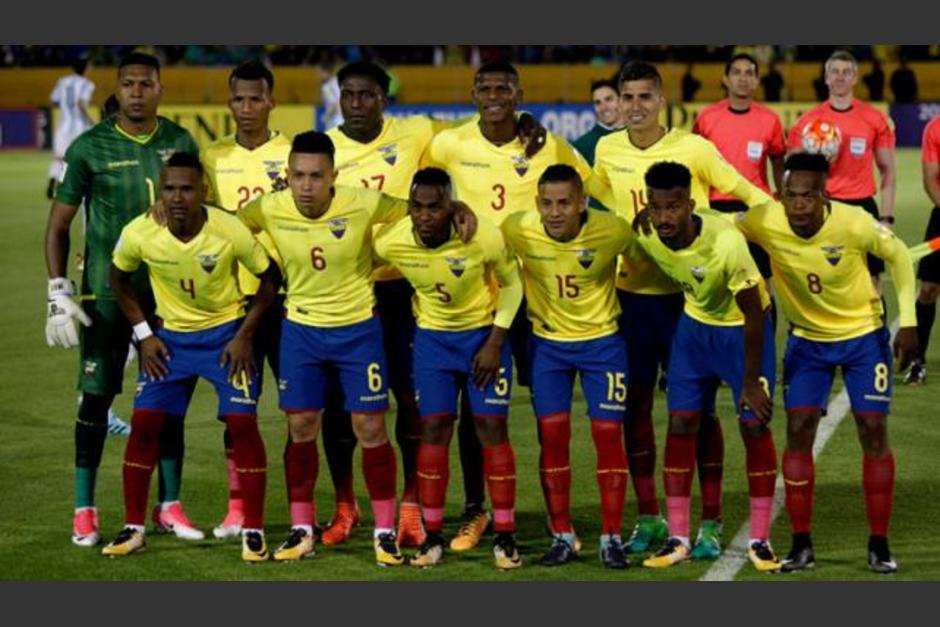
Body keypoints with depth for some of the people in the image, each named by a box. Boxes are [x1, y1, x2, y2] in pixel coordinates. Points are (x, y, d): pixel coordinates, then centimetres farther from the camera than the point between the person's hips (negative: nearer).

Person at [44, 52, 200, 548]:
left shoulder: (181, 143, 3)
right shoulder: (90, 147, -6)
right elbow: (59, 223, 0)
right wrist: (58, 291, -8)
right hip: (106, 291, -3)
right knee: (97, 396, 0)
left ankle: (169, 506, 16)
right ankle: (84, 510, 8)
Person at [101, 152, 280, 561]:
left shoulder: (230, 231, -24)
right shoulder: (139, 233, -18)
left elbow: (270, 277, -8)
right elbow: (119, 278, 3)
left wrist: (245, 335, -11)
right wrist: (144, 334, -2)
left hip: (226, 331, -2)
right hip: (171, 333, 2)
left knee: (242, 422, -11)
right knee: (144, 422, -4)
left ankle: (253, 530, 1)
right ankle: (133, 528, 9)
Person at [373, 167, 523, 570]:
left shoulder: (484, 238, -26)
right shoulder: (391, 244, -21)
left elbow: (511, 283, -8)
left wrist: (495, 342, -12)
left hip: (483, 333, -2)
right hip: (432, 336, 2)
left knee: (492, 428, -5)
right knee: (434, 428, -3)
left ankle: (505, 536, 2)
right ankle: (432, 536, 6)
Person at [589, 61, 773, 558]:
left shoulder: (693, 148, -9)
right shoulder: (607, 150, 3)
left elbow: (747, 194, -2)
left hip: (686, 293, -4)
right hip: (631, 292, 4)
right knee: (635, 405, 7)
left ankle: (710, 523, 7)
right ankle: (648, 518, 19)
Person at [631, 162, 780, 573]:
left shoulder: (725, 243, -34)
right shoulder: (646, 238, -20)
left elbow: (754, 315, -24)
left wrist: (751, 381, -19)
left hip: (743, 328, -4)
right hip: (695, 323, 4)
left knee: (755, 426, -7)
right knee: (681, 424, -2)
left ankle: (760, 540, 5)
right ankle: (678, 539, 5)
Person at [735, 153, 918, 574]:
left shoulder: (854, 223, -28)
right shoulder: (764, 221, -23)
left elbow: (897, 255, -10)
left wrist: (908, 322, -11)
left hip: (864, 336, -2)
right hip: (806, 338, 2)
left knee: (873, 432, -4)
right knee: (798, 431, -6)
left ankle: (879, 545, 8)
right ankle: (801, 545, 2)